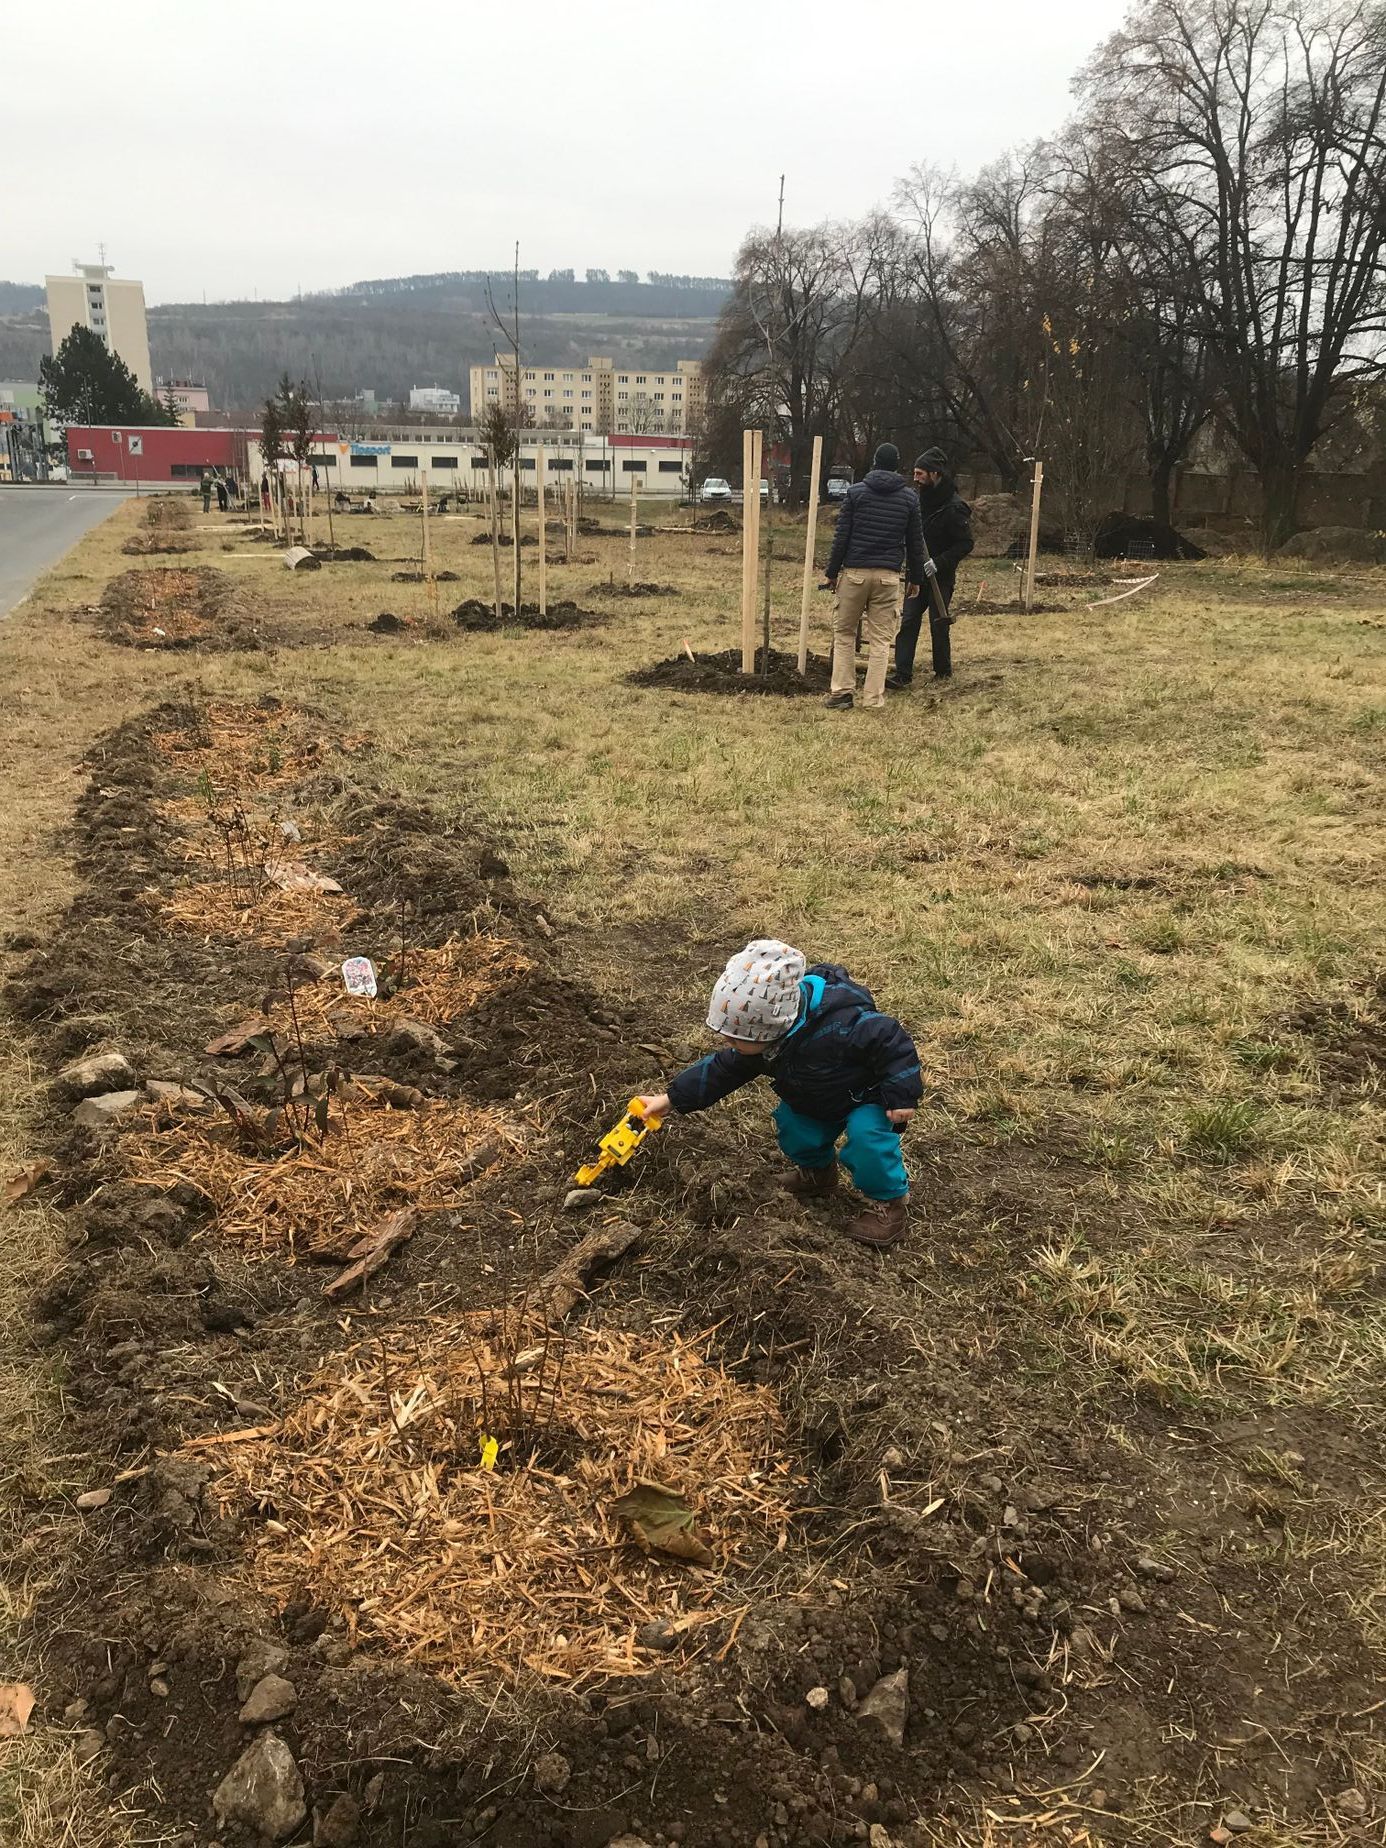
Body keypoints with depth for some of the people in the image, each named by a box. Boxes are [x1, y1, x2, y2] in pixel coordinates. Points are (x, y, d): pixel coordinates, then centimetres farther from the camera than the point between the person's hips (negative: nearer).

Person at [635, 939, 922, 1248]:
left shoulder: (838, 1026, -45)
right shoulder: (761, 1039, -19)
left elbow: (890, 1039, -35)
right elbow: (721, 1070, -7)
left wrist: (901, 1095, -31)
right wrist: (672, 1099, -12)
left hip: (869, 1094, -7)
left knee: (867, 1135, -29)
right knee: (792, 1131, 0)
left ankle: (888, 1201, -6)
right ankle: (819, 1172, 30)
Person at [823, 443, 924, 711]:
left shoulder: (856, 491, 1)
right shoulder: (909, 497, 7)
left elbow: (841, 536, -2)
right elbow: (915, 542, 9)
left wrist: (833, 571, 3)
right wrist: (916, 578, 17)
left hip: (854, 572, -1)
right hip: (888, 576, 1)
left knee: (844, 632, 11)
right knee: (880, 639, 5)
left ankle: (842, 691, 4)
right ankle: (873, 698, 3)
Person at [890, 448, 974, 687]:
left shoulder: (955, 508, -15)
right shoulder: (922, 499, 7)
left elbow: (965, 544, -17)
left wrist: (939, 562, -26)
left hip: (941, 576, -6)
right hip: (917, 572, 6)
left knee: (939, 624, 3)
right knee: (908, 621, -3)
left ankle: (943, 671, 21)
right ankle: (902, 674, -5)